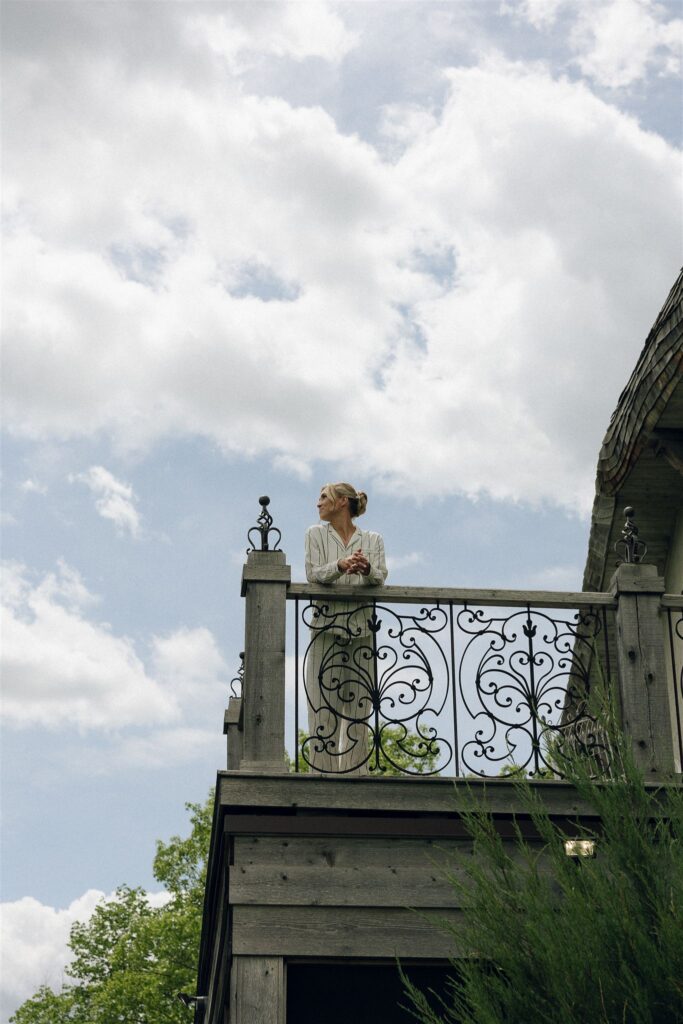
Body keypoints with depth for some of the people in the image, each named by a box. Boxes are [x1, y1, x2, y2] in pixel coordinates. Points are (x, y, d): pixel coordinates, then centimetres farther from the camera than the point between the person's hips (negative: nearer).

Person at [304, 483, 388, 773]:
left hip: (361, 629, 1)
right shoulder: (316, 534, 12)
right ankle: (323, 772, -6)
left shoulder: (372, 539, 14)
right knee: (323, 706, -6)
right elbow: (313, 574, -2)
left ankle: (356, 773, -2)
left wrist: (367, 569, -23)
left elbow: (380, 579, 0)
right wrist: (340, 566, -22)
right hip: (327, 626, -1)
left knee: (358, 707, -2)